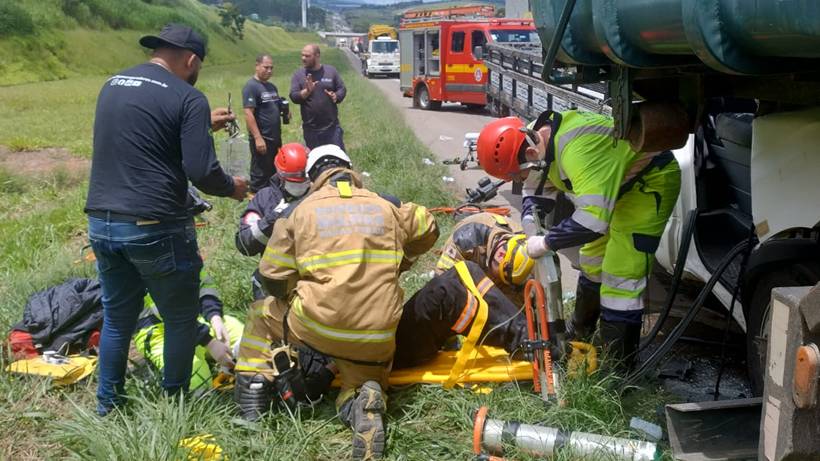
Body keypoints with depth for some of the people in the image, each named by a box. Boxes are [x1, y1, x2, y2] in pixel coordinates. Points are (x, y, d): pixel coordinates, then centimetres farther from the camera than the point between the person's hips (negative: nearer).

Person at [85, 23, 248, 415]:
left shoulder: (112, 85, 14)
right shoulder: (188, 97, -9)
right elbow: (201, 172, -15)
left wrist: (202, 125, 30)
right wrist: (233, 188, 5)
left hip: (101, 224, 7)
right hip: (155, 228, -7)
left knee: (117, 317, 19)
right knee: (180, 319, 10)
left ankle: (107, 407, 29)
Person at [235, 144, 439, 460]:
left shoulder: (299, 211, 3)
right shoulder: (388, 206, 9)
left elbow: (272, 277, 5)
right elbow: (429, 230, 26)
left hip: (317, 324, -1)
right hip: (377, 335, 2)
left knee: (262, 315, 28)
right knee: (356, 391, 26)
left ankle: (251, 402, 18)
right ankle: (365, 403, -12)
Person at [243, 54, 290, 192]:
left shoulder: (272, 87, 14)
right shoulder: (251, 87, -12)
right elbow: (248, 114, -19)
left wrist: (285, 113, 2)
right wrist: (258, 138, -25)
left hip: (275, 138, 9)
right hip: (262, 139, -9)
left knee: (275, 172, 17)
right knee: (260, 174, -1)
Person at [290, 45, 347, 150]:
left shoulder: (331, 71, 3)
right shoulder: (298, 74, 1)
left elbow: (342, 89, 8)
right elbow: (294, 97, -5)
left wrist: (336, 96, -14)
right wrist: (307, 91, -23)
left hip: (332, 126, 0)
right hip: (311, 128, 0)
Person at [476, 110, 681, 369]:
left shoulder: (577, 149, -40)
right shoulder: (536, 140, -10)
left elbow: (592, 221, -43)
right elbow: (535, 192, 7)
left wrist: (546, 243, -29)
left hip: (651, 181, -9)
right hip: (619, 179, 9)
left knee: (621, 275, -14)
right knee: (592, 261, 21)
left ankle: (616, 367, -6)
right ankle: (579, 334, 41)